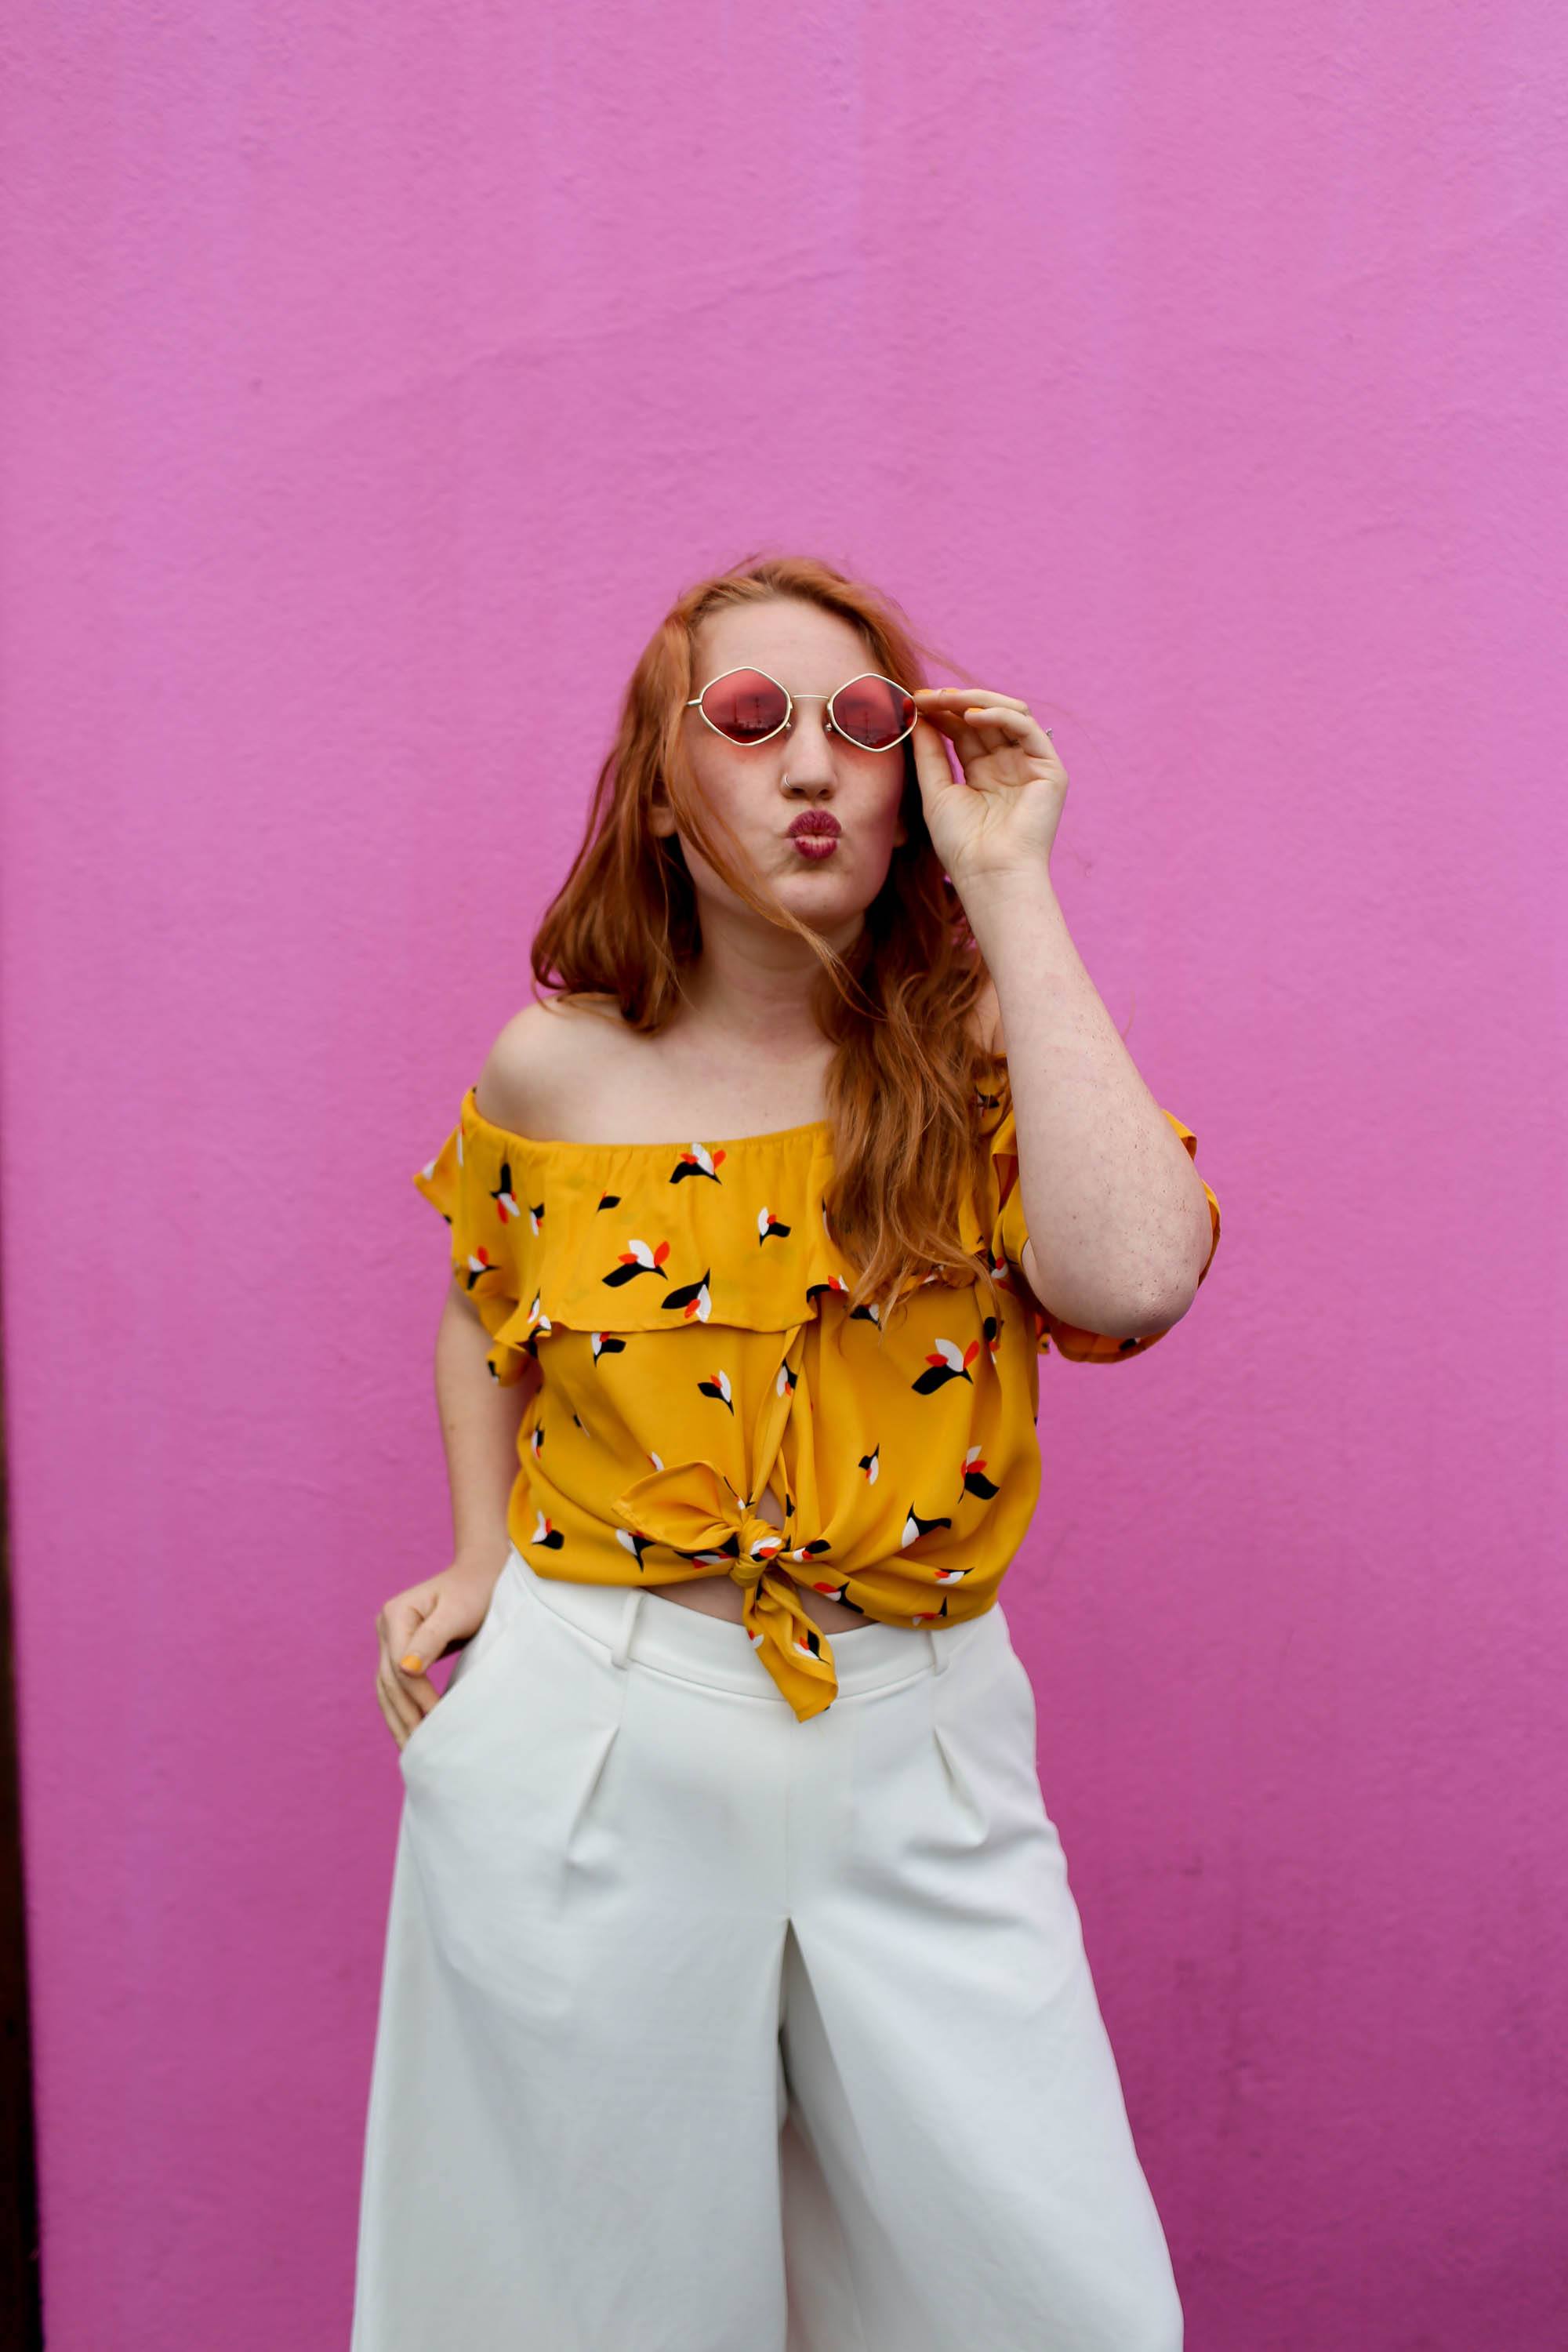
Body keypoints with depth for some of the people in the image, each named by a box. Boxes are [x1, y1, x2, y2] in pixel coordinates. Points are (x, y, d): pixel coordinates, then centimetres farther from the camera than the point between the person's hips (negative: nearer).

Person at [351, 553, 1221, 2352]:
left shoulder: (984, 1052, -5)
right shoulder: (553, 1074, -3)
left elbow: (1135, 1279, -26)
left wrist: (1006, 881, -20)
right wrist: (480, 1561, 4)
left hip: (914, 1758, 0)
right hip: (588, 1749, 1)